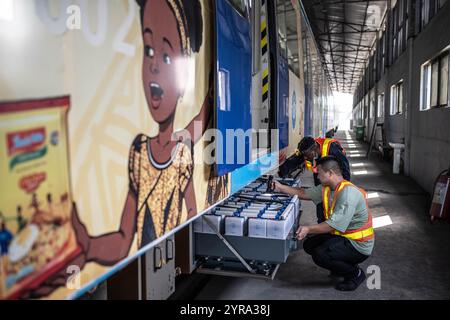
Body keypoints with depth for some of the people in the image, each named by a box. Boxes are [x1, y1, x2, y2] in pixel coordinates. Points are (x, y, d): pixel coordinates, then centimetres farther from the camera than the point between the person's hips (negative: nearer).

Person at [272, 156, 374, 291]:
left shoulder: (348, 192, -26)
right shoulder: (327, 188, 2)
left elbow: (335, 225, -30)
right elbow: (304, 193, 12)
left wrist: (309, 229, -33)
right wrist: (281, 188, 8)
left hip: (358, 244, -9)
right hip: (342, 236, 9)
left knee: (320, 255, -24)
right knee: (309, 245, 7)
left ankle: (356, 273, 0)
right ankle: (342, 266, 19)